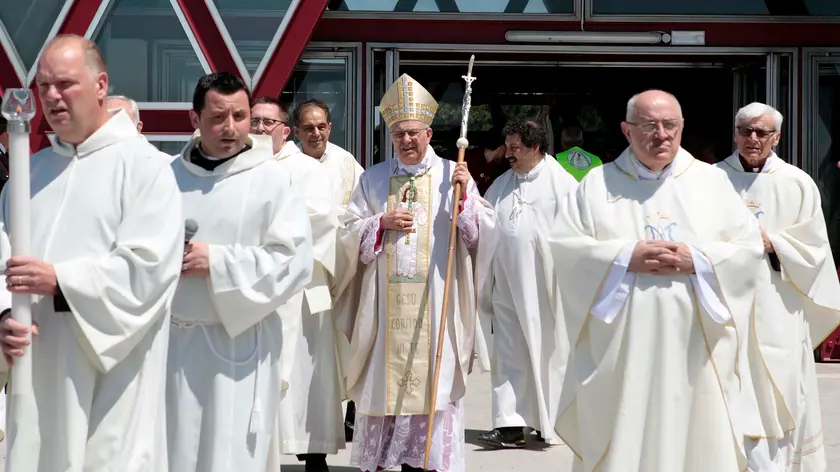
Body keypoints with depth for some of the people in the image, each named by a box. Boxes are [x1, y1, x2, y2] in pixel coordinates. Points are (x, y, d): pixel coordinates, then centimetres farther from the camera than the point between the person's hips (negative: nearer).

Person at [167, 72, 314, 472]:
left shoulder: (272, 179, -5)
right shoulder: (171, 176, 7)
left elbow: (295, 262, -13)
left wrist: (217, 262, -16)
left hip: (239, 345, -4)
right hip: (174, 339, 4)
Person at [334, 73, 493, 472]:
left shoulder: (452, 174, 3)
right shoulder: (373, 178, 10)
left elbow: (480, 235, -1)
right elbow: (349, 233, 9)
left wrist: (465, 196, -15)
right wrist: (382, 223, -7)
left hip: (434, 302, -2)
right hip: (384, 302, 2)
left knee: (431, 381, -2)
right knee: (383, 378, 5)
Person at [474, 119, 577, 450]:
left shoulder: (562, 184, -5)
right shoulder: (502, 185, 12)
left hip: (545, 287, -5)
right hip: (507, 285, 5)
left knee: (547, 353, 6)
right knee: (509, 354, 3)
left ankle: (550, 423, 20)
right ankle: (510, 425, 4)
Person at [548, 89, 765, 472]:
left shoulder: (712, 181, 9)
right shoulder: (597, 183, 7)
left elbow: (750, 247, 5)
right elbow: (563, 245, -1)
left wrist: (696, 260, -11)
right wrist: (625, 257, -12)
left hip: (695, 347, 1)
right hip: (619, 347, -1)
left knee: (697, 438, 2)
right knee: (620, 439, 1)